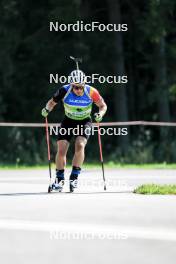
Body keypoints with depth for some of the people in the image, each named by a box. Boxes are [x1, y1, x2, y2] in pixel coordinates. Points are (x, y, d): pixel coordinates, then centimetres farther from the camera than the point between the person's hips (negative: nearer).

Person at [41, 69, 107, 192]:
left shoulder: (91, 92, -22)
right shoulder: (65, 91, -21)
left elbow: (103, 105, -7)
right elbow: (52, 102, -4)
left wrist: (100, 114, -26)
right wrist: (47, 109, -24)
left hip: (84, 122, -1)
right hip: (68, 121, 1)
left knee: (80, 146, -26)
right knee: (61, 150, -10)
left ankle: (74, 177, -17)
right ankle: (59, 179, 7)